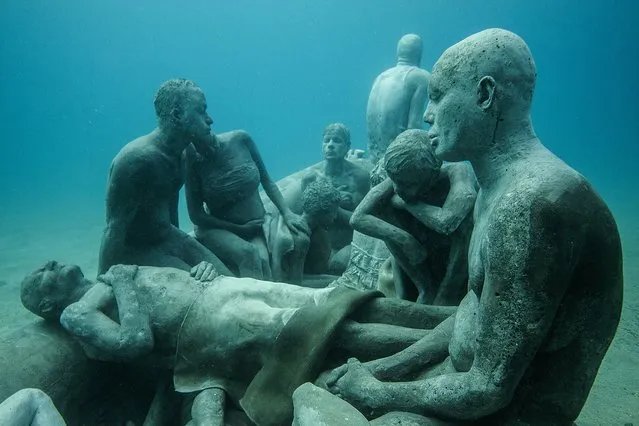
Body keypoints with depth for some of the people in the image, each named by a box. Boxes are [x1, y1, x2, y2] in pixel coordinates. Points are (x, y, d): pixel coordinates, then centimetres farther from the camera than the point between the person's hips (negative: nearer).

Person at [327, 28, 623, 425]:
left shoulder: (529, 205, -29)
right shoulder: (500, 188, 3)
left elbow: (487, 390, -26)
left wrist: (376, 393, -12)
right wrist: (392, 365, 3)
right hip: (472, 377, 8)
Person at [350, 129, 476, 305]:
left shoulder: (457, 172, -28)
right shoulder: (400, 178, -17)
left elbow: (447, 222, -46)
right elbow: (358, 218, -24)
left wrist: (409, 203, -30)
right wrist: (404, 239, -33)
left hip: (462, 266, -4)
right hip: (420, 261, 4)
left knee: (467, 215, -31)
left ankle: (444, 297, -16)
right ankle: (426, 289, -6)